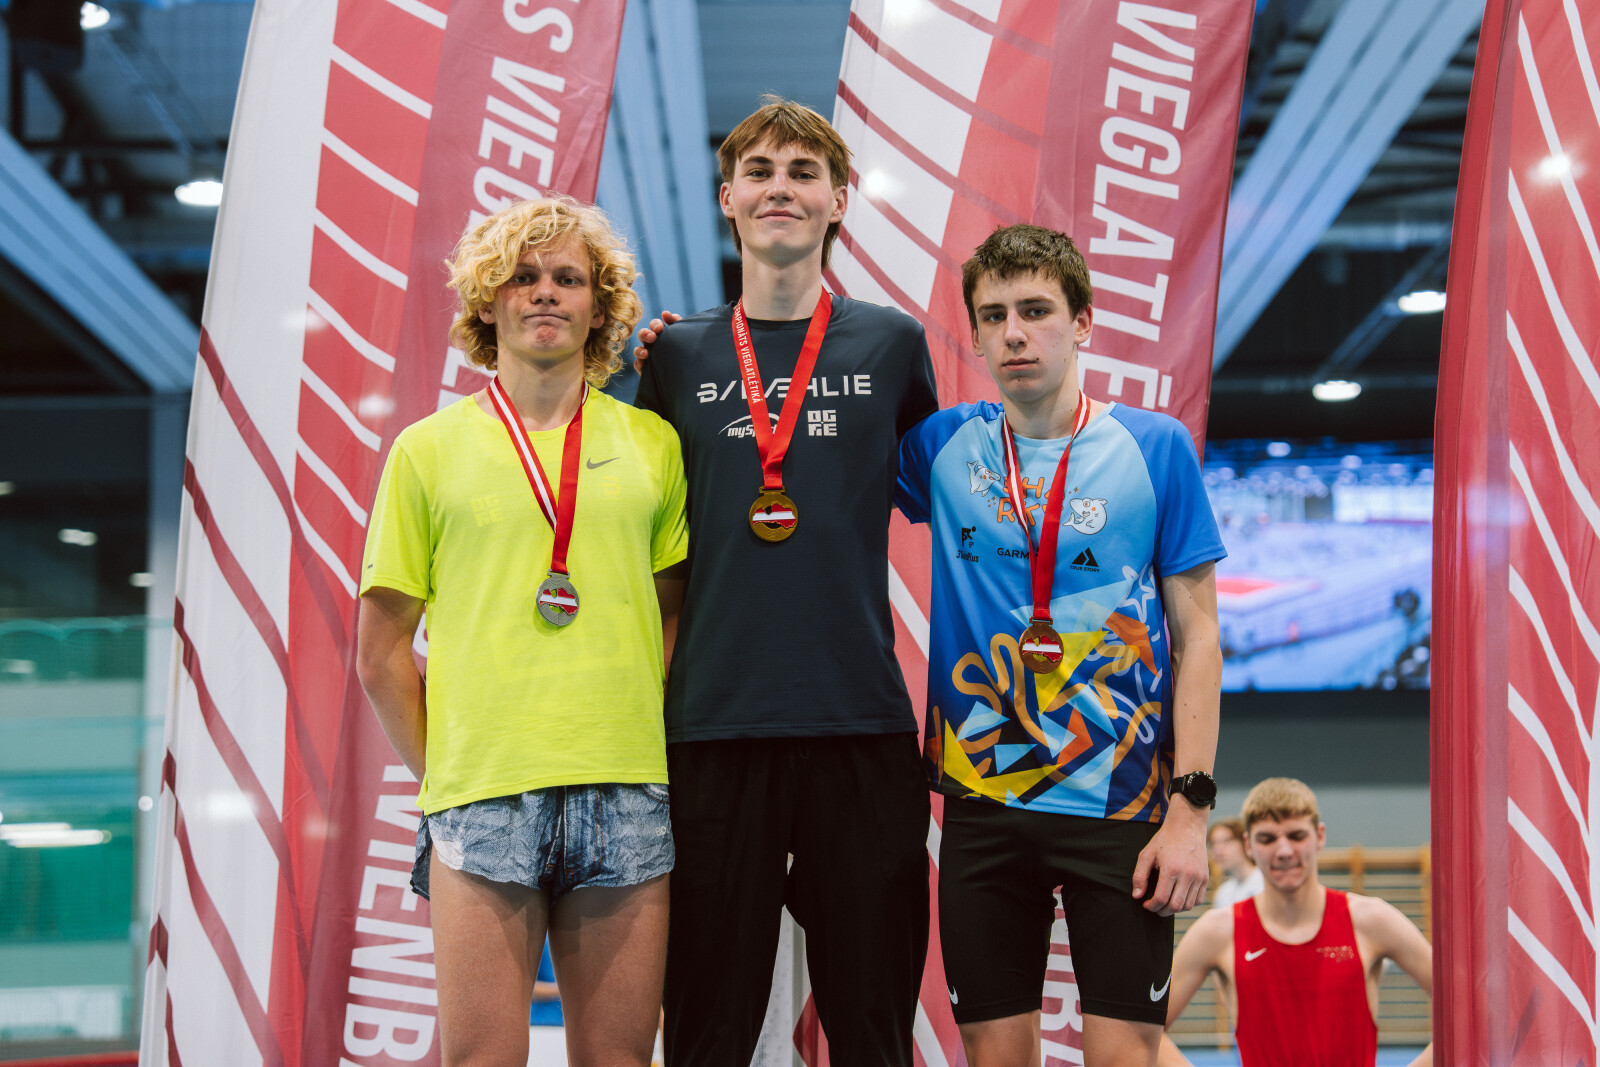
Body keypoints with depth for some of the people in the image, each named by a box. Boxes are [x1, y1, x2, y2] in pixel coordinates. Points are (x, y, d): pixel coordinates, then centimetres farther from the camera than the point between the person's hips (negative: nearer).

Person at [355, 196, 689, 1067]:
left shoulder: (652, 443, 12)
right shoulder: (429, 450, 7)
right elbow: (382, 653, 9)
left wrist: (649, 741, 5)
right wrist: (444, 781, 2)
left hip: (629, 795, 2)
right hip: (482, 796, -1)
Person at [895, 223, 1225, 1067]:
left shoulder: (1155, 446, -1)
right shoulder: (942, 446, 4)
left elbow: (1196, 634, -1)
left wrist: (1190, 808, -8)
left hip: (1120, 805, -2)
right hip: (982, 803, 2)